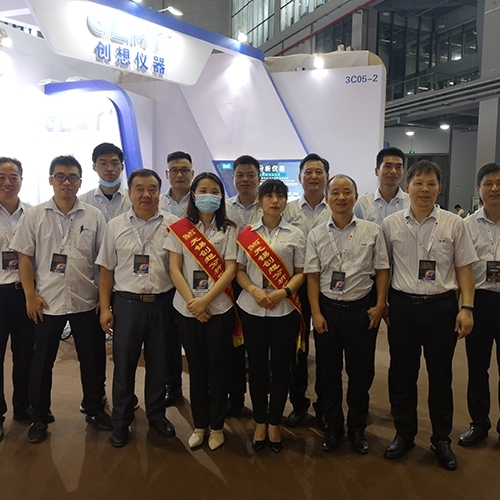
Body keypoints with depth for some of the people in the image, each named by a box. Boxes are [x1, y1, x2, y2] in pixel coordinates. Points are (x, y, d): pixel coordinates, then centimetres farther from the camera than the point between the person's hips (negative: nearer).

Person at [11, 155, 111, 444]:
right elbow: (25, 257, 1)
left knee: (93, 359, 10)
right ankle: (40, 418, 28)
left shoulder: (94, 217, 0)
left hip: (86, 301, 0)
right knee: (42, 362, 11)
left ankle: (95, 409, 29)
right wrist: (30, 295, -5)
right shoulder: (36, 216, 1)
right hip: (47, 301, 0)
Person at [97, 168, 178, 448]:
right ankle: (121, 420, 28)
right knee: (124, 364, 10)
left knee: (159, 362, 14)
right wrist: (105, 308, 2)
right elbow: (107, 270, 5)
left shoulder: (174, 225, -2)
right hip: (126, 302, 1)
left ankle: (157, 414, 33)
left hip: (162, 303, 0)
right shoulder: (115, 226, 3)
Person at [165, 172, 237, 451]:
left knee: (218, 368, 6)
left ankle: (217, 426, 23)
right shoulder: (180, 229, 2)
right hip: (188, 309, 1)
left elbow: (230, 270, -7)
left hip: (220, 309, -1)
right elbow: (175, 269, -2)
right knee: (197, 368, 10)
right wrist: (192, 302, -12)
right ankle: (200, 425, 25)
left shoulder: (229, 229, 0)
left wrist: (205, 300, -16)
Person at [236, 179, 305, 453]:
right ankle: (260, 423, 25)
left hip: (285, 310, 0)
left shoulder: (296, 235, 3)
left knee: (281, 367, 6)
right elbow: (239, 270, 4)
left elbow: (301, 273, 1)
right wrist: (255, 291, -14)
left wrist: (283, 292, -15)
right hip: (252, 308, 1)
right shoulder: (247, 234, 5)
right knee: (256, 366, 8)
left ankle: (274, 423, 23)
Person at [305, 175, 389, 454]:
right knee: (329, 371, 12)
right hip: (328, 309, 1)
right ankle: (333, 427, 31)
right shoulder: (316, 235, 1)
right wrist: (316, 313, -5)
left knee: (361, 372, 10)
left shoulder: (372, 231, -2)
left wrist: (380, 305, -7)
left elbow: (382, 270, 1)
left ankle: (358, 428, 30)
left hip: (362, 309, -1)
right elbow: (312, 276, 0)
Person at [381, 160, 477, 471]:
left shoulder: (454, 224, 0)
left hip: (442, 307, 0)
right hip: (403, 306, 1)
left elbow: (464, 269, 2)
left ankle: (442, 439, 30)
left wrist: (467, 308, -6)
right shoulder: (391, 224, 1)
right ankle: (404, 434, 31)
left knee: (441, 375, 11)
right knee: (402, 374, 11)